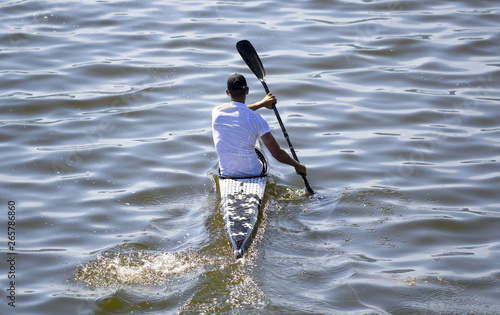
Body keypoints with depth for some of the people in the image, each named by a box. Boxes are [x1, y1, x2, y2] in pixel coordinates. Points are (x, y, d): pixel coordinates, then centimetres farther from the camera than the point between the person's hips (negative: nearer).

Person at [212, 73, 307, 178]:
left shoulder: (216, 111, -7)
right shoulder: (255, 118, -18)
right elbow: (277, 153, -17)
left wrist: (262, 103, 30)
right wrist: (297, 165, -1)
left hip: (226, 173, 3)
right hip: (251, 174, -3)